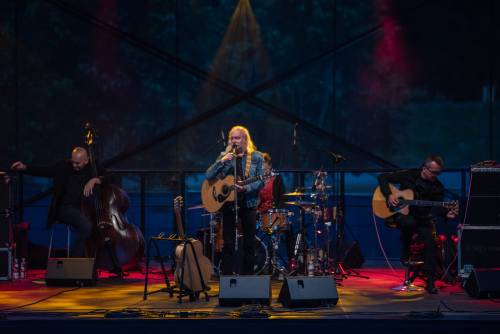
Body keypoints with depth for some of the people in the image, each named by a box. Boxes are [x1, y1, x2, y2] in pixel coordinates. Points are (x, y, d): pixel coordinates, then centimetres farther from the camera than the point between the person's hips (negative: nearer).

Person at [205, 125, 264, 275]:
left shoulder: (256, 157, 2)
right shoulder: (225, 156, 6)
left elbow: (260, 181, -5)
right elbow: (208, 176, -3)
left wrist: (245, 188, -22)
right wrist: (222, 162, -18)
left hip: (248, 203, -1)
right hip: (228, 203, 1)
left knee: (249, 244, 4)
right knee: (228, 244, 1)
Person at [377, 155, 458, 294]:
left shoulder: (438, 187, 2)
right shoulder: (409, 175, -5)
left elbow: (438, 206, -4)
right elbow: (383, 177, -3)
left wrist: (447, 213, -26)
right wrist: (389, 195, -17)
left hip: (423, 219, 3)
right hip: (402, 214, -2)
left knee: (430, 241, -21)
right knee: (410, 223, -38)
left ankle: (430, 281, -12)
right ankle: (405, 254, -11)